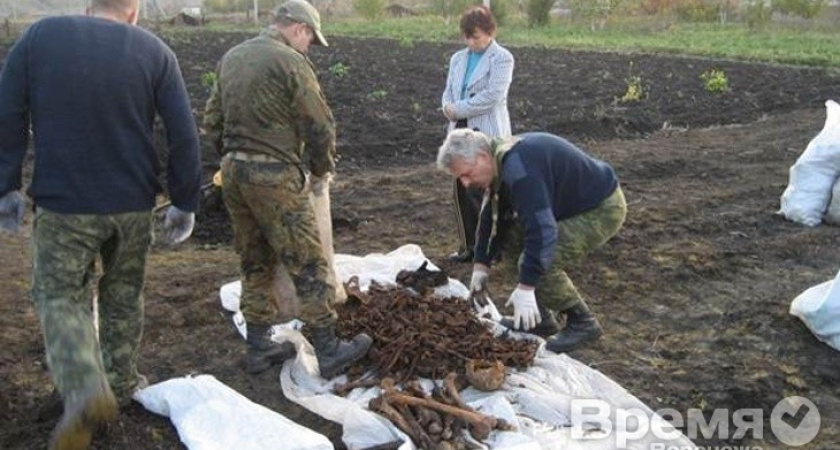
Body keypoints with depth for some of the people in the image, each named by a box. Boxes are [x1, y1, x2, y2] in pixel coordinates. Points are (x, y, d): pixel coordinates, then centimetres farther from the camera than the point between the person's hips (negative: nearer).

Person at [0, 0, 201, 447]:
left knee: (60, 296, 9)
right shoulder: (155, 50, -1)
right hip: (133, 204, 2)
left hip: (62, 204, -1)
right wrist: (184, 202, 3)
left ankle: (85, 389, -12)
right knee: (123, 294, 19)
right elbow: (184, 134, -5)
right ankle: (121, 384, 32)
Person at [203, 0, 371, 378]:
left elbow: (212, 120, 18)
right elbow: (320, 126, -9)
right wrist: (322, 172, 5)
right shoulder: (290, 61, -10)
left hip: (232, 172, 8)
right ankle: (329, 352, 8)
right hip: (273, 176, -8)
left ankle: (258, 348, 25)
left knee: (254, 263, 17)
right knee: (307, 265, 1)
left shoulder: (231, 57, 14)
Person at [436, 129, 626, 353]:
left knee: (543, 262, -22)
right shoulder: (500, 162, 0)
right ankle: (539, 318, 14)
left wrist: (526, 287, -34)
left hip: (603, 209, -10)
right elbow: (491, 217, 9)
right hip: (571, 206, 10)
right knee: (510, 240, 5)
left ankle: (583, 324, -1)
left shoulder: (519, 168, -32)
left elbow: (540, 228, -37)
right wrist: (481, 265, 7)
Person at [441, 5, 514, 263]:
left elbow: (493, 95, -17)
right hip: (461, 131, 7)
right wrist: (448, 108, -9)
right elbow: (449, 91, 14)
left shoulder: (502, 59, -6)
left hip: (487, 134, -7)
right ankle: (469, 245, 21)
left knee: (483, 191, -3)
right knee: (461, 191, 9)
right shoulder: (458, 58, 15)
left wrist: (458, 109, -14)